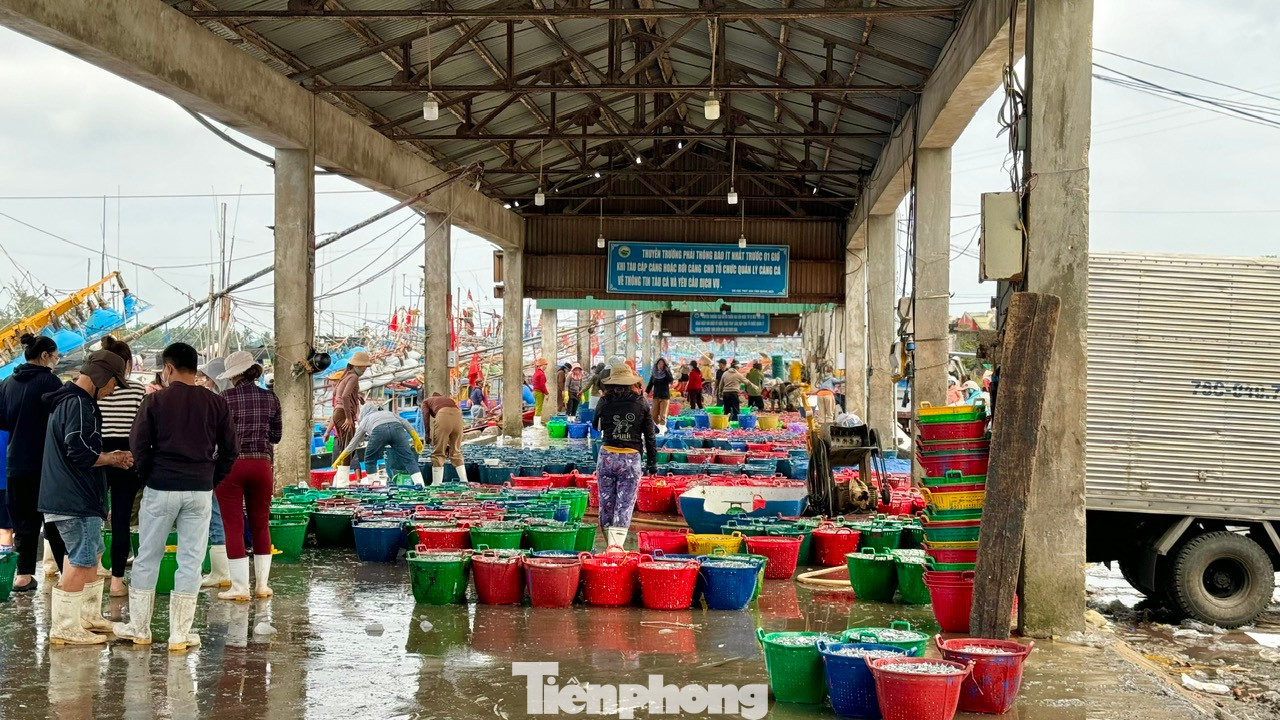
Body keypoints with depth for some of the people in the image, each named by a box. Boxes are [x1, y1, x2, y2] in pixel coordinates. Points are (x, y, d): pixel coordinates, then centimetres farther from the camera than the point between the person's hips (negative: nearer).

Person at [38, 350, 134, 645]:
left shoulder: (67, 401, 17)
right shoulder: (79, 405, -17)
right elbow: (81, 454, -23)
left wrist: (108, 456, 12)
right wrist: (113, 459, -8)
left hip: (63, 496, 11)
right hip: (76, 500, -11)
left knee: (92, 555, 20)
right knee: (81, 561, -6)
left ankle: (89, 616, 29)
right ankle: (65, 628, -2)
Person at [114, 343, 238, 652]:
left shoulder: (155, 401, -4)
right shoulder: (216, 403, 3)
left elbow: (138, 446, -3)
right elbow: (229, 450, 6)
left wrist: (148, 478, 10)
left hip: (160, 488, -2)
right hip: (200, 491, 2)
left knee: (147, 558, 11)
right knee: (191, 561, 5)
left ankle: (139, 628, 19)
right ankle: (180, 634, 7)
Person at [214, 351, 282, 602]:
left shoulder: (225, 399, -7)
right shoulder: (270, 398, 3)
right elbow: (276, 435, 9)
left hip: (230, 465, -3)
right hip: (261, 464, 3)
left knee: (233, 527, 2)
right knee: (261, 525, 14)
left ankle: (240, 587, 2)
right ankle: (262, 585, 18)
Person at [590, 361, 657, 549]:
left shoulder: (604, 403, -2)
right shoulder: (641, 405, -2)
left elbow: (595, 426, 16)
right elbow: (650, 436, 2)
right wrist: (652, 462, 8)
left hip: (607, 456, 1)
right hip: (631, 459, -1)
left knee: (606, 502, 14)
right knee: (624, 505, 1)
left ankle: (611, 542, 23)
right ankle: (617, 544, -10)